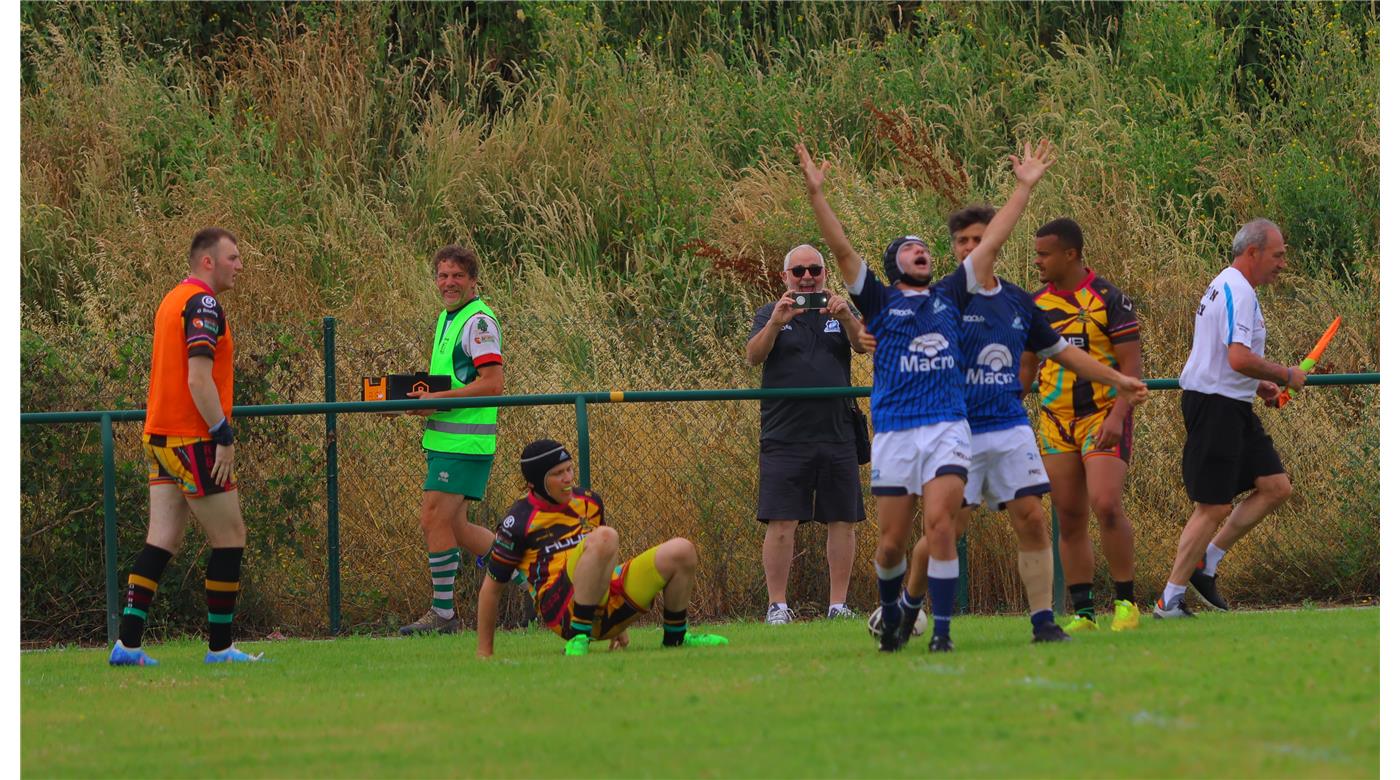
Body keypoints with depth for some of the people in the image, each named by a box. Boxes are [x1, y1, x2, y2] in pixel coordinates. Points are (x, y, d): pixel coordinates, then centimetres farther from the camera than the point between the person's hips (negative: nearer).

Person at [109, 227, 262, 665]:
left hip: (161, 438, 9)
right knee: (230, 538, 0)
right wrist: (223, 434, -19)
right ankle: (220, 648, 3)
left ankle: (127, 644, -2)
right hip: (193, 441, -9)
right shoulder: (202, 305, -13)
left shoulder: (172, 301, 17)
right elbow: (198, 378, -21)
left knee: (163, 541, 5)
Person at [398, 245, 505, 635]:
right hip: (443, 438, 10)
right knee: (452, 526, 10)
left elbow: (493, 383, -20)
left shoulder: (479, 321, -12)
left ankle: (443, 612, -3)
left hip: (464, 441, -10)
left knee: (435, 519, -9)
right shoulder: (447, 318, 19)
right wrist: (422, 395, 9)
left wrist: (438, 399, -20)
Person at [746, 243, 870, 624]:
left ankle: (838, 604, 9)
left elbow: (864, 345, -5)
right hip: (784, 436, -2)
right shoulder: (770, 314, 9)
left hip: (837, 434, 2)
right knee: (781, 522, -8)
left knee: (843, 521, 2)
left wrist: (845, 317, -25)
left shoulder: (839, 314, 13)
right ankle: (777, 606, -5)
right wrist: (776, 323, -25)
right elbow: (754, 355, -7)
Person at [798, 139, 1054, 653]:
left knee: (940, 523, -17)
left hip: (948, 427, 0)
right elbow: (840, 248, 0)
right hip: (894, 432, 0)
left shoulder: (949, 296, 15)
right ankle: (890, 611, 33)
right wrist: (815, 193, -10)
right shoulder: (880, 300, 9)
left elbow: (991, 242, 16)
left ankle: (943, 628, -12)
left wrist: (1025, 187, 15)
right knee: (892, 541, 4)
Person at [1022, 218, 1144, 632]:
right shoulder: (1037, 303, 10)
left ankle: (1125, 601, -7)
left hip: (1103, 417, -5)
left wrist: (1117, 416, -21)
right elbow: (1026, 366, 19)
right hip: (1055, 423, 5)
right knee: (1069, 519, 2)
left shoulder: (1108, 299, -7)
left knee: (1106, 505, -20)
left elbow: (1132, 364, -10)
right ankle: (1082, 612, 7)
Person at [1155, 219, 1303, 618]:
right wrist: (1286, 375, -13)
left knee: (1276, 487, 8)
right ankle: (1170, 600, -1)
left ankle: (1205, 564, 12)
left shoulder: (1225, 287, 17)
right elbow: (1240, 359, -27)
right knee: (1214, 507, -7)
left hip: (1233, 407, 11)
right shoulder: (1238, 292, -17)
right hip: (1215, 407, -11)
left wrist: (1258, 384, 17)